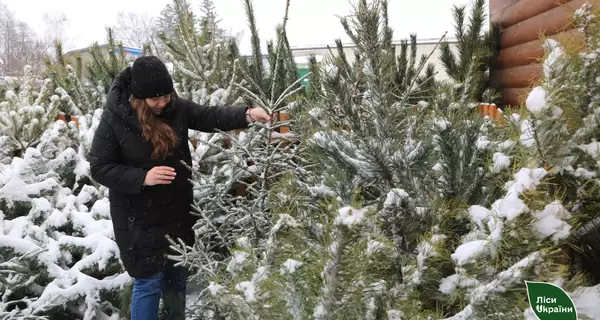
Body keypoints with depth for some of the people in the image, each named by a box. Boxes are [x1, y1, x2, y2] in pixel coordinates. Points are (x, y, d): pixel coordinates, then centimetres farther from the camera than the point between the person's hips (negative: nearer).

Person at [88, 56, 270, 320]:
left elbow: (209, 116, -2)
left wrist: (247, 114, -18)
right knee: (149, 281, 5)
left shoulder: (175, 107, -5)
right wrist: (143, 177, -26)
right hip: (140, 219, -5)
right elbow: (99, 168, -14)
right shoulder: (114, 119, -17)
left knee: (177, 274, 21)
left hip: (178, 211, 5)